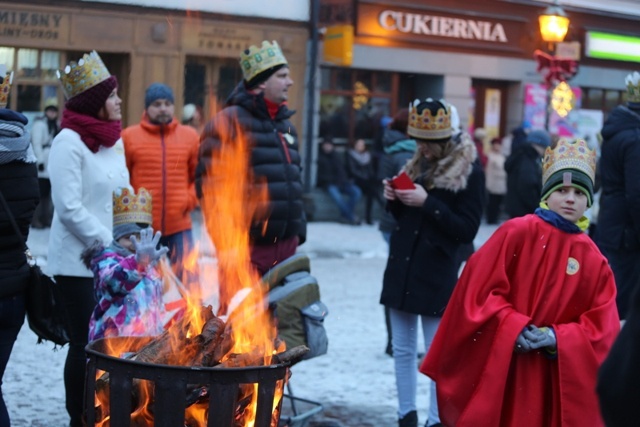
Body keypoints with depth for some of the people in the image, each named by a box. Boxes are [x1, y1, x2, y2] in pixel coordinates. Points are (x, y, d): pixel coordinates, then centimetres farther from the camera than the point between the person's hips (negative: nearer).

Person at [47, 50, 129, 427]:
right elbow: (69, 209, -18)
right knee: (86, 345, -2)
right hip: (79, 263, -7)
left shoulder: (114, 141, 11)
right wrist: (110, 244, -17)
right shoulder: (69, 142, -13)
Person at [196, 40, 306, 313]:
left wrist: (299, 230, 18)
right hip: (247, 243, -8)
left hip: (285, 243, 8)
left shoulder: (285, 124, 18)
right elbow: (209, 180, -12)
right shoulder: (230, 120, -8)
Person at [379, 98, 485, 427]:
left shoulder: (469, 172, -8)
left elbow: (467, 230, -13)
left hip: (436, 275, -7)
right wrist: (395, 199, -1)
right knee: (402, 348, 9)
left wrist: (428, 202, -20)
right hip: (402, 266, 7)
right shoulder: (419, 163, 11)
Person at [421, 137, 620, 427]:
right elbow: (478, 288, -8)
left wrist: (558, 339, -15)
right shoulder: (516, 232, -7)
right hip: (499, 368, -2)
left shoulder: (593, 260, 1)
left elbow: (602, 328, 0)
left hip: (555, 378, 2)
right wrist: (511, 327, -17)